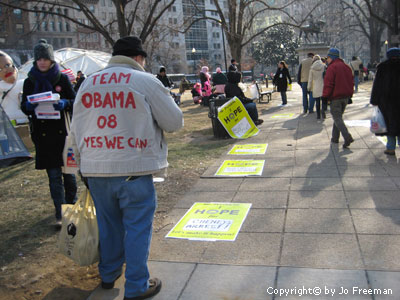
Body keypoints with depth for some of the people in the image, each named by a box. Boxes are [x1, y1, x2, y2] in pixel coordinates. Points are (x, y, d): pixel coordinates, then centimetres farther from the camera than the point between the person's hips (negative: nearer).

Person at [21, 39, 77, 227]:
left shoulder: (62, 79, 3)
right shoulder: (29, 82, 7)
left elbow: (75, 102, 2)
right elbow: (24, 107, 9)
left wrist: (64, 104, -19)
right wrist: (29, 106, -14)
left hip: (63, 131, -1)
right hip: (42, 134, 1)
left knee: (68, 169, 9)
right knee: (54, 174, 0)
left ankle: (71, 203, 31)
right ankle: (60, 214, 5)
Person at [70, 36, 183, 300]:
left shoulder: (88, 84, 10)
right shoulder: (146, 82, -5)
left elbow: (76, 130, 13)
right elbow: (175, 122, -3)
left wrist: (83, 162, 21)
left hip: (95, 169, 5)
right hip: (134, 168, -5)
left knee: (108, 224, 20)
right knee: (137, 227, 7)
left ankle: (108, 275, 38)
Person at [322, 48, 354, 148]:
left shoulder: (332, 67, -12)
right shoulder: (346, 67, 14)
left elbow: (328, 84, -17)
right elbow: (351, 82, 16)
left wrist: (325, 97, -12)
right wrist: (349, 95, 20)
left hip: (335, 97, -8)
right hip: (345, 97, 8)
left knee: (337, 118, -6)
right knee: (338, 116, 18)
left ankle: (347, 137, -20)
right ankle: (335, 138, 23)